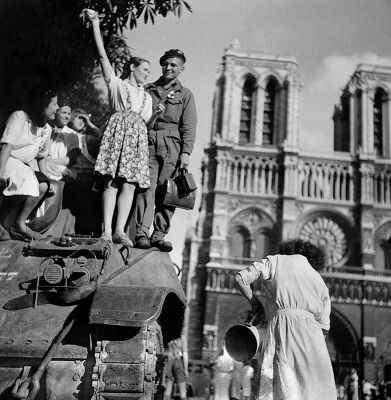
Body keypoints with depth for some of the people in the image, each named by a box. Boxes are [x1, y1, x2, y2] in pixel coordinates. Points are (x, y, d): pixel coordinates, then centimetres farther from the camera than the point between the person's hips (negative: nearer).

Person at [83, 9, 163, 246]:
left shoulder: (147, 96, 28)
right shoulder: (116, 83, 16)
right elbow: (103, 55, 8)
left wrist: (156, 114, 2)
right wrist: (95, 24, 4)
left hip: (137, 137, 4)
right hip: (118, 130, -4)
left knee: (129, 184, -10)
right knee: (112, 181, -14)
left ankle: (120, 231, -14)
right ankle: (107, 231, -18)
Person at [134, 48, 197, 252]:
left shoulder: (185, 94, 16)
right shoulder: (147, 90, 20)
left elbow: (189, 126, 7)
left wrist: (186, 152, -6)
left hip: (172, 146, 0)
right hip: (148, 143, 0)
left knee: (166, 192, -5)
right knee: (146, 187, -12)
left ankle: (159, 235, -2)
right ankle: (141, 233, -16)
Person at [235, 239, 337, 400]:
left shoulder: (275, 261, 19)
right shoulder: (318, 279, 26)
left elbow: (240, 278, 11)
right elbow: (324, 326, 18)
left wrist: (254, 303, 22)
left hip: (282, 325, -2)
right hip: (311, 332, 2)